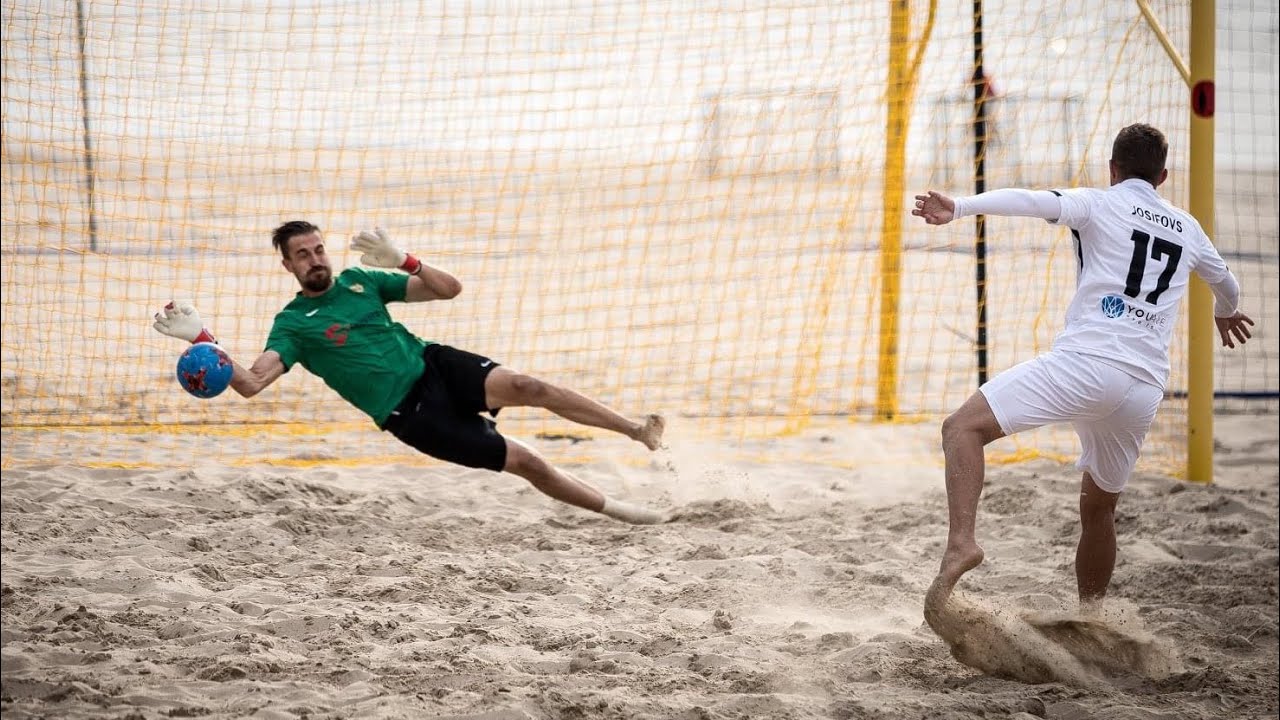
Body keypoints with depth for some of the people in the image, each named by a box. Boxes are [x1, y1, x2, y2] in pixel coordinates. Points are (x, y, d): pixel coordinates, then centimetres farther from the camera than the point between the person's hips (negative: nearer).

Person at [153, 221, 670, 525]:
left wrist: (403, 261, -12)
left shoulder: (360, 280, 9)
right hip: (412, 413, -4)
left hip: (436, 365, 4)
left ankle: (637, 430, -18)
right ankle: (624, 513, -1)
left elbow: (449, 289, 6)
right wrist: (201, 339, -29)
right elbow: (250, 383, -18)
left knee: (524, 386, -25)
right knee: (524, 461, -11)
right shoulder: (293, 324, -2)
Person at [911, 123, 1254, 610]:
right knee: (1098, 506, 23)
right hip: (1145, 391, 6)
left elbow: (1035, 202, -12)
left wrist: (958, 208, -22)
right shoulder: (1187, 229, 24)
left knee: (963, 427, -8)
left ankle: (961, 542, -31)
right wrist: (1225, 314, 67)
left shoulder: (1100, 204, 9)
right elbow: (1226, 286, 44)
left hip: (1085, 362, -6)